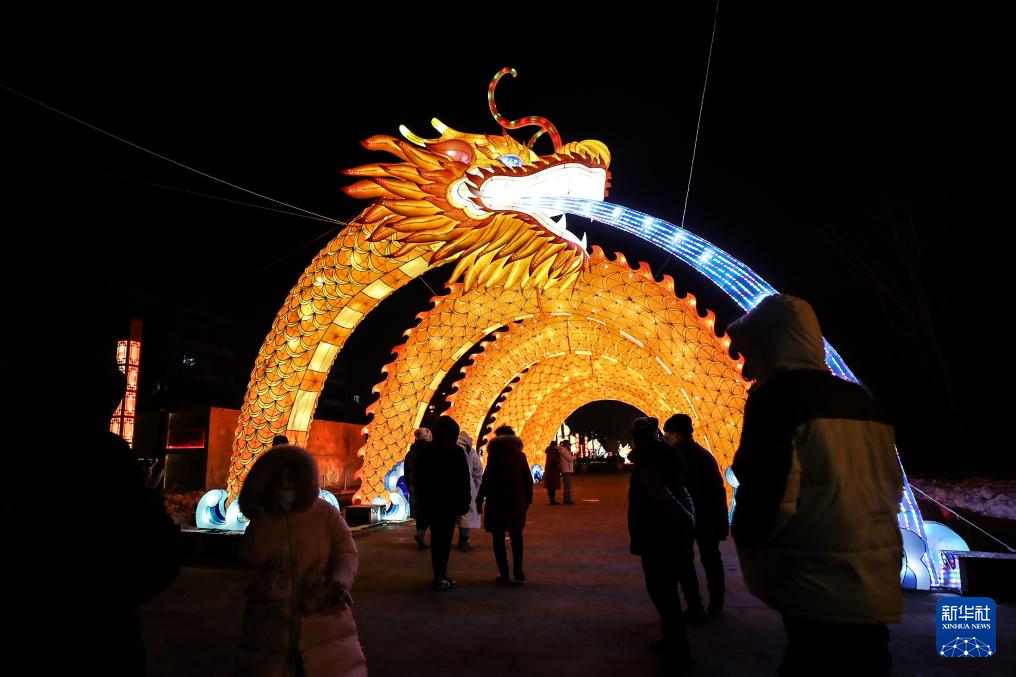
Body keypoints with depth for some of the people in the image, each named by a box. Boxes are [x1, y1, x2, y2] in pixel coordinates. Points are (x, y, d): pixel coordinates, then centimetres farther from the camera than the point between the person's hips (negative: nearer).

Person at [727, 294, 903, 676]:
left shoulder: (776, 396, -12)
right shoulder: (860, 400, 11)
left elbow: (766, 493, -19)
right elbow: (891, 487, 17)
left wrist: (747, 544, 0)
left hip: (819, 590, -8)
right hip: (874, 585, 8)